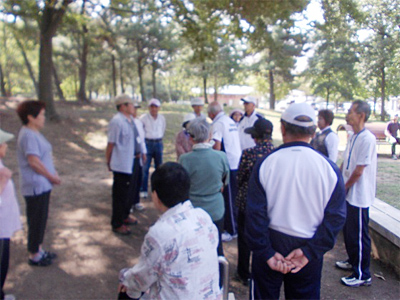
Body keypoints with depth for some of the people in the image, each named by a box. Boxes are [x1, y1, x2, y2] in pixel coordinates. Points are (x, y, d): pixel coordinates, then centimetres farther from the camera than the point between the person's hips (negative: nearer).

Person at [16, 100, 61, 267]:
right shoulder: (28, 135, -20)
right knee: (36, 220, 4)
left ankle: (38, 249, 34)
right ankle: (34, 255, 19)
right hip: (36, 186, -10)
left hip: (43, 184, 10)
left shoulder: (35, 133, 11)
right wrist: (51, 177, -15)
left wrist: (53, 173, 4)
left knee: (41, 219, 19)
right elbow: (33, 161, -25)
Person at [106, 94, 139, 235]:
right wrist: (108, 162, -10)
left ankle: (125, 216, 43)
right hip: (122, 164, -9)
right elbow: (111, 144, -16)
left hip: (134, 161, 9)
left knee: (131, 191, 22)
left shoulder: (130, 119, 7)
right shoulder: (117, 121, -19)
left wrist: (139, 153, 13)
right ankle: (117, 224, 21)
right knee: (121, 194, 4)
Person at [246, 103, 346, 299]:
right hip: (309, 252, 1)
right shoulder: (329, 168, -8)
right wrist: (309, 251, -11)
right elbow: (336, 217, -11)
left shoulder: (265, 164, -12)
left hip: (272, 244, -1)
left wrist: (267, 253, -10)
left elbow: (255, 215, -15)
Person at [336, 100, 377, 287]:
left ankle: (363, 275, 14)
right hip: (348, 194, 9)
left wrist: (344, 187, -10)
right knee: (348, 231, 21)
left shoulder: (367, 139, -20)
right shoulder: (352, 137, 9)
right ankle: (353, 262, 39)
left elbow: (359, 170, -20)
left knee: (359, 235, 1)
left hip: (359, 196, -9)